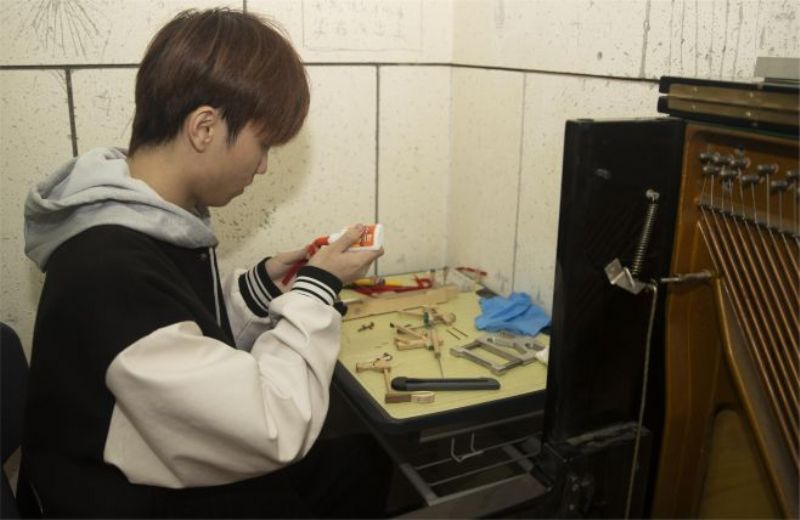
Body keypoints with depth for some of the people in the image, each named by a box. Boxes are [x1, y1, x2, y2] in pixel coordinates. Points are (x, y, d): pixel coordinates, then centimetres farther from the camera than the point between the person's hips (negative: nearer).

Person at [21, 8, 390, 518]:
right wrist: (318, 288, -21)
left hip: (186, 473, 8)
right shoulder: (111, 269, -34)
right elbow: (277, 430, -32)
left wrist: (263, 286, -8)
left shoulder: (149, 223, -4)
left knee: (377, 463, 16)